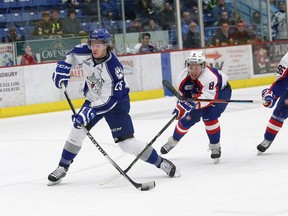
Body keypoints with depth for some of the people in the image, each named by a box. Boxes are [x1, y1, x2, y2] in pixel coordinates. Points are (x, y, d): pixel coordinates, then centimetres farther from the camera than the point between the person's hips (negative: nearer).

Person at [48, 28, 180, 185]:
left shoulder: (113, 67, -33)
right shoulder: (84, 52, -17)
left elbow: (110, 100, -31)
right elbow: (72, 56, 9)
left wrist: (90, 111, -38)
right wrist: (63, 68, -6)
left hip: (116, 103, -6)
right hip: (93, 100, 6)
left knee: (126, 142, -12)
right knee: (77, 131, -2)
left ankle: (161, 163, 2)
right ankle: (62, 168, 15)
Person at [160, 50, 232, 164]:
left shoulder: (209, 76, -43)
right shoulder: (182, 77, -23)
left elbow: (209, 97, -50)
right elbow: (182, 94, -7)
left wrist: (193, 103, -62)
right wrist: (181, 105, -25)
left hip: (221, 92, -6)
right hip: (198, 94, 6)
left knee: (209, 116, -28)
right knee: (188, 118, 6)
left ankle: (215, 147, -11)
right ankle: (173, 140, 34)